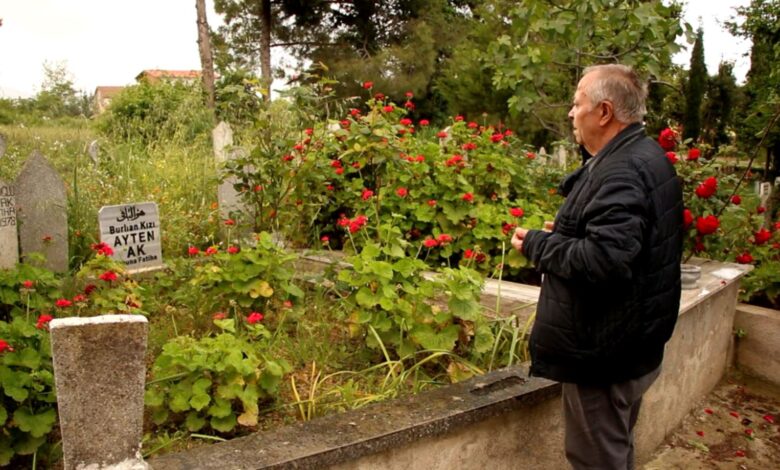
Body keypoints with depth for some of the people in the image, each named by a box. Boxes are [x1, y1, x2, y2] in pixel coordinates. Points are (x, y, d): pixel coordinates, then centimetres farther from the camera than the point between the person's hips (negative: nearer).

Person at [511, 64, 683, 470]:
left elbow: (601, 261, -34)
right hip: (632, 346, 11)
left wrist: (538, 245, -18)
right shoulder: (642, 157, 10)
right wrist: (566, 234, 11)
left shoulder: (622, 172, -24)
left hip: (605, 356, -11)